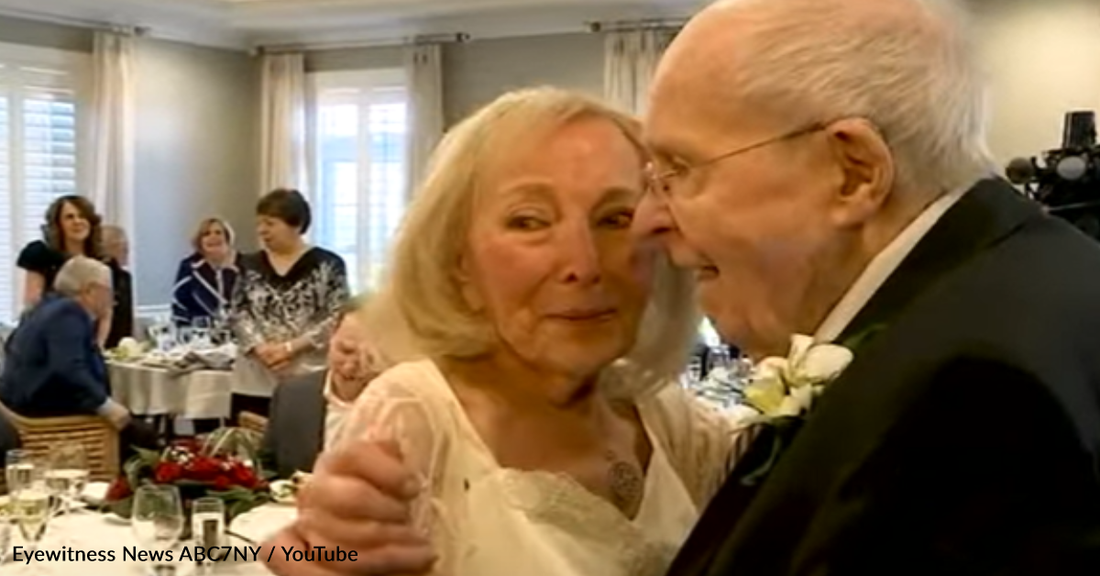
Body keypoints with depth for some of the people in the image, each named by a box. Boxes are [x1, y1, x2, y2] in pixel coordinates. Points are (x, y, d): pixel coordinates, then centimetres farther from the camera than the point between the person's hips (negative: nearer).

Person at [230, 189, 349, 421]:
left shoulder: (327, 265, 0)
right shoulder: (250, 265, 13)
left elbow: (337, 319, -6)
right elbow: (238, 314, 7)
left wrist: (290, 347, -14)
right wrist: (260, 347, -11)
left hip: (308, 381, -3)